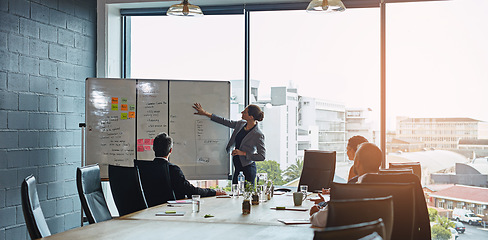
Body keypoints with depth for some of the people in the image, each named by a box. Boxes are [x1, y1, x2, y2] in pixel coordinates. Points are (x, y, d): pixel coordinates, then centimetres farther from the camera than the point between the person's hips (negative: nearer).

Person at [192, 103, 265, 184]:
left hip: (248, 169, -7)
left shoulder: (258, 135, -17)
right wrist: (205, 113, 15)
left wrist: (243, 153, -19)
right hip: (237, 168, 8)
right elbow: (224, 121, 14)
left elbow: (262, 156, -17)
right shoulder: (240, 124, 4)